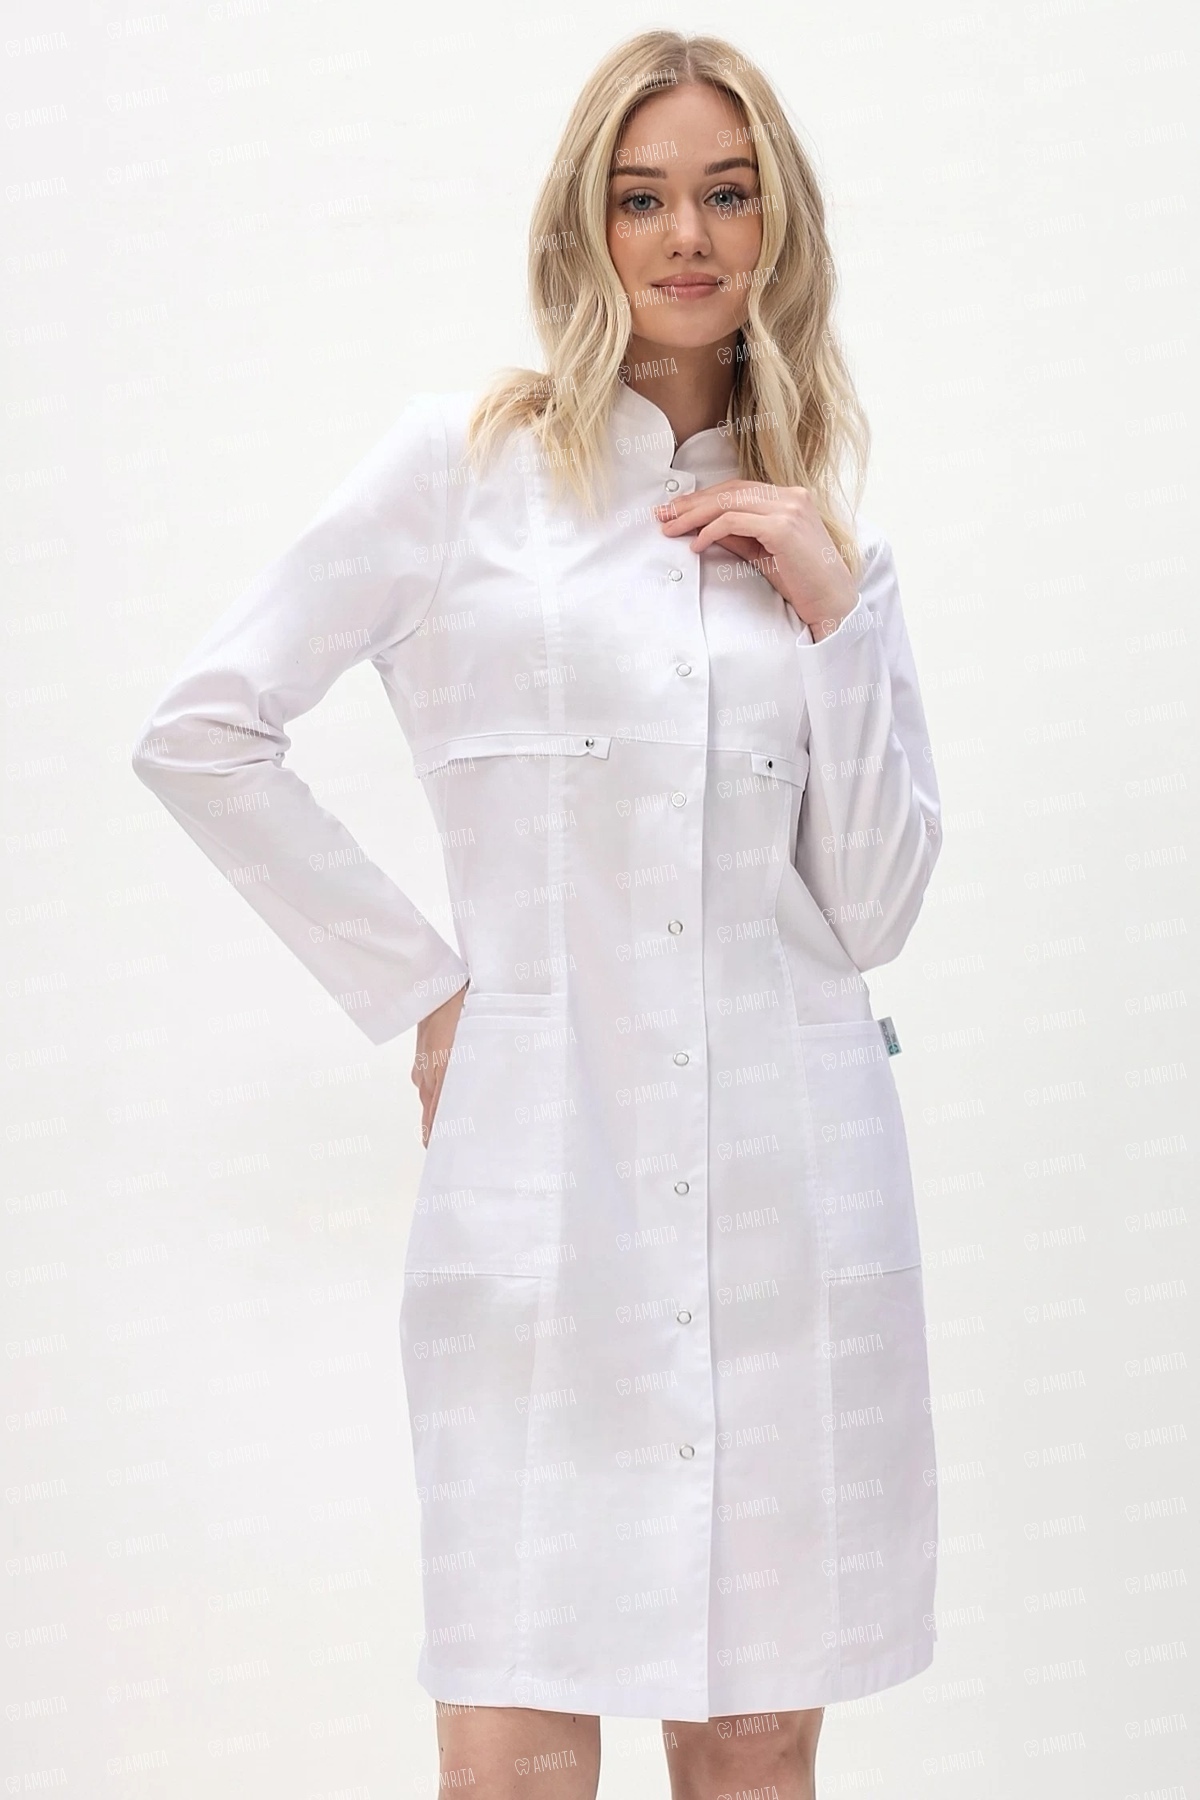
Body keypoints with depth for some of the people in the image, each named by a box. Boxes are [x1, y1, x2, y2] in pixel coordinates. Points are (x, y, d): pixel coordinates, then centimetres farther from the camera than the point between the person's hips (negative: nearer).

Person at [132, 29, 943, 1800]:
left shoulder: (830, 541, 13)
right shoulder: (468, 463, 4)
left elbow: (874, 905, 6)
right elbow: (200, 732, 1)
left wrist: (833, 608, -3)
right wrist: (415, 990, 0)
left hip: (795, 1178, 3)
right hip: (544, 1170, -3)